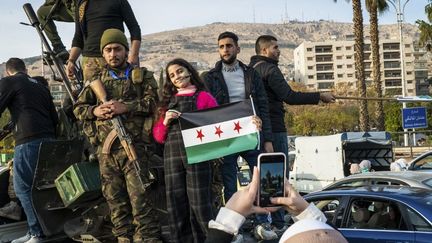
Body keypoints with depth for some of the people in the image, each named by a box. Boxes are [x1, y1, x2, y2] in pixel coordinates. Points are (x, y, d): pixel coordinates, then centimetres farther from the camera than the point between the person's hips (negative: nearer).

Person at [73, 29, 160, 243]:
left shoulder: (141, 75, 8)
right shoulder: (96, 80, 16)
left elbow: (152, 102, -5)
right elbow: (78, 108, 16)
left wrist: (126, 107, -16)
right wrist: (94, 111, -5)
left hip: (134, 145, -4)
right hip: (106, 149, 4)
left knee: (139, 197, -9)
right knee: (115, 199, 7)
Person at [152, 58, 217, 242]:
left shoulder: (203, 96, 7)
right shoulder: (169, 100, 19)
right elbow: (158, 136, 16)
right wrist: (165, 121, -1)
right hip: (172, 156, 4)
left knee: (199, 201, -5)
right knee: (175, 203, 6)